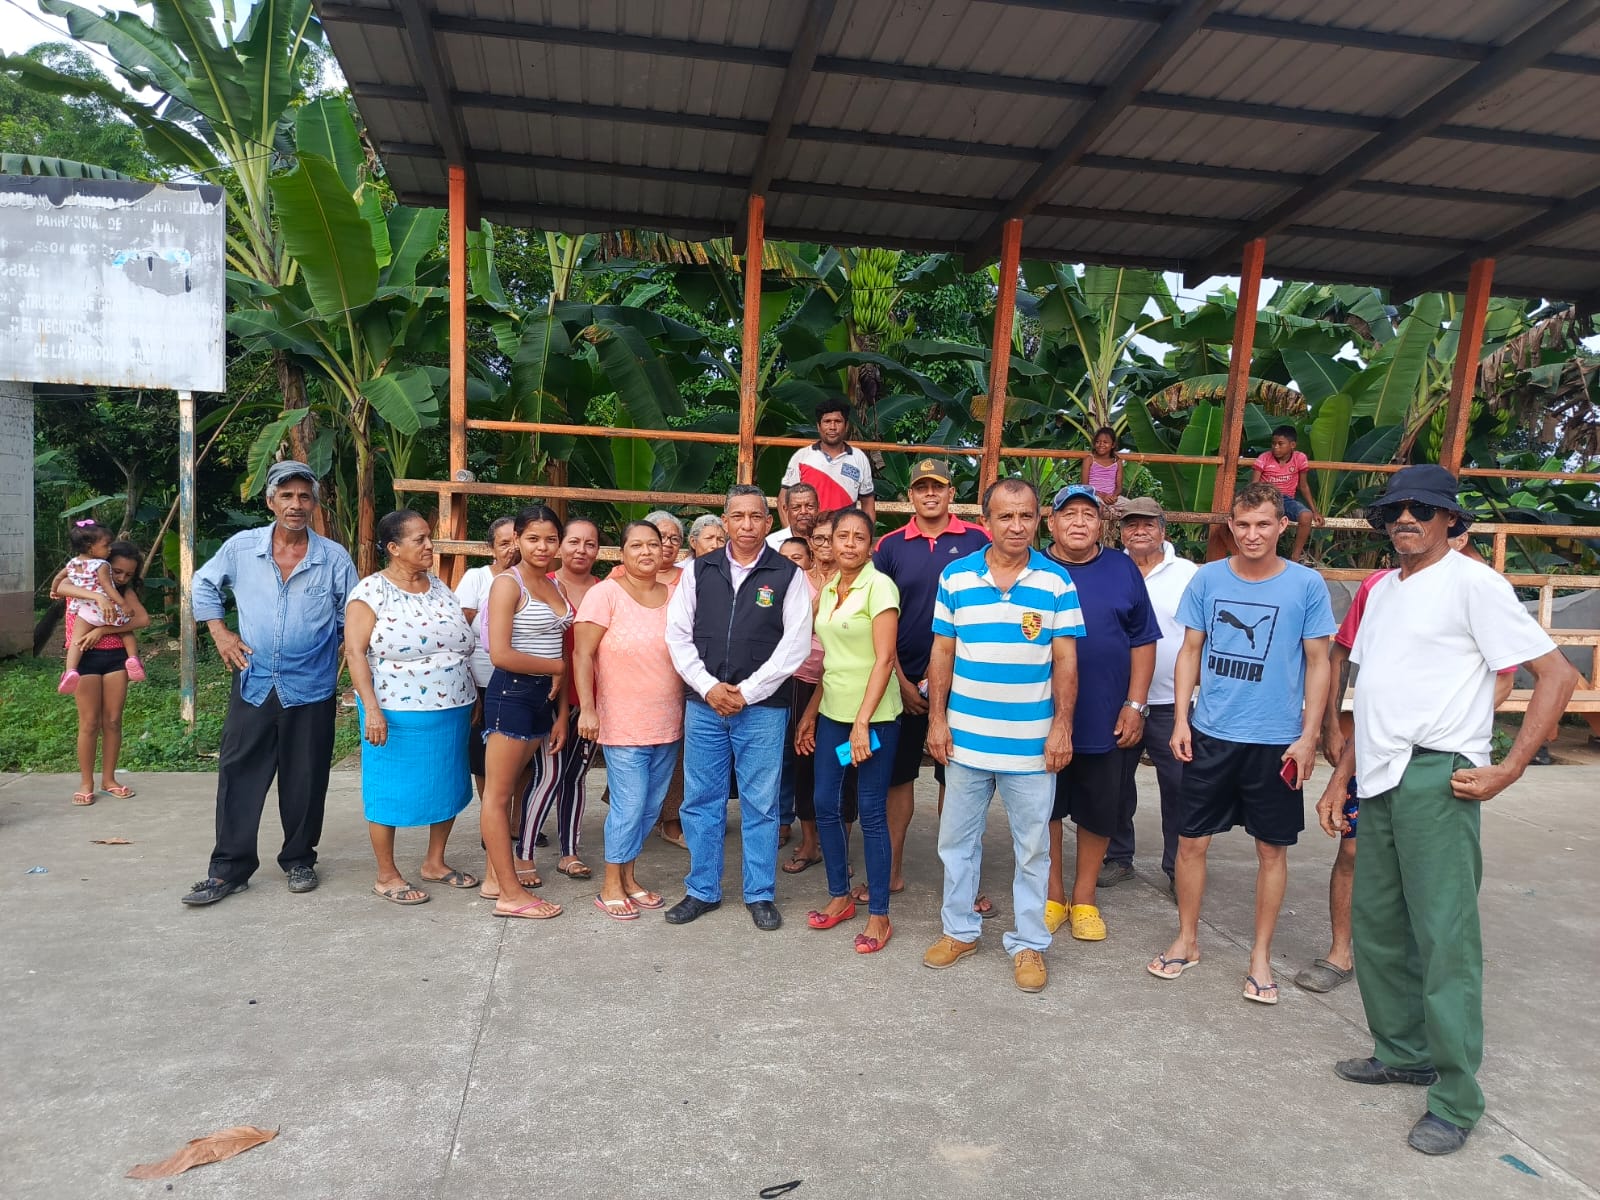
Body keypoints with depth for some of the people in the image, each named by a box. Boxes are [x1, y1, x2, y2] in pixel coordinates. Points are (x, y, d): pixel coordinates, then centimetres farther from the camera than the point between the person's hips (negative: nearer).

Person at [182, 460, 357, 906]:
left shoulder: (334, 558, -4)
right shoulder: (241, 547, -1)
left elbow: (351, 619, 5)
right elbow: (204, 583, 16)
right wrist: (220, 633, 7)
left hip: (312, 690, -1)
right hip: (254, 684, 1)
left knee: (305, 782, 9)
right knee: (238, 777, 4)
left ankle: (299, 860, 26)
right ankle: (229, 869, 15)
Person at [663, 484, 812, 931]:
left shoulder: (787, 575, -1)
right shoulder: (698, 571, 6)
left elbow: (796, 644, -6)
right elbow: (678, 634, 4)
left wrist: (745, 692, -10)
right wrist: (709, 687, -8)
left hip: (763, 707, -2)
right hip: (703, 704, 3)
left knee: (760, 805, 6)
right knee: (701, 801, 10)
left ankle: (760, 895, 21)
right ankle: (702, 890, 25)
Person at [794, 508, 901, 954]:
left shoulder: (879, 586, -11)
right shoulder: (828, 591, 11)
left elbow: (884, 659, -16)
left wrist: (862, 722, -20)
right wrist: (810, 712, 14)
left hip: (874, 716, -7)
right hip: (832, 712, 7)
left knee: (871, 812, 0)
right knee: (825, 805, 10)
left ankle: (879, 915, 12)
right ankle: (840, 896, 27)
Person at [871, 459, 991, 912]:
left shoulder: (976, 542, 0)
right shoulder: (890, 546, 2)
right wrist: (900, 680, -5)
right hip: (903, 680, 1)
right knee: (898, 775, 9)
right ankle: (893, 869, 22)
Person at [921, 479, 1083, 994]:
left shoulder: (1057, 581, -4)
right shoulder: (955, 577, -1)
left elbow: (1065, 659, -2)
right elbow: (942, 652, 3)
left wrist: (1062, 727, -7)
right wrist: (937, 719, -1)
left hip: (1032, 742, -1)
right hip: (965, 737, 2)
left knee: (1032, 847, 10)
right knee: (957, 839, 13)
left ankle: (1028, 943, 25)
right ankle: (959, 930, 31)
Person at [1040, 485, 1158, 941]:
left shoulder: (1123, 570, 2)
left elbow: (1143, 641, 3)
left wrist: (1135, 704, -4)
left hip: (1108, 721, 1)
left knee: (1098, 813, 11)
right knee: (1044, 809, 10)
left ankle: (1084, 898, 28)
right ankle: (1053, 895, 27)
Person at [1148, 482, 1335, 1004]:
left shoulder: (1307, 585, -5)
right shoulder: (1208, 578, 0)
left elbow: (1317, 664, 0)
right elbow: (1190, 651, 6)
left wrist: (1308, 736, -5)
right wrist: (1180, 719, -1)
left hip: (1277, 741, -1)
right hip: (1210, 735, 2)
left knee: (1272, 849, 10)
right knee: (1191, 840, 8)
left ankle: (1261, 956, 26)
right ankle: (1187, 940, 27)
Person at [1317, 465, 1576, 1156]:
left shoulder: (1471, 583, -7)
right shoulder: (1382, 590, 16)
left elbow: (1557, 674, -9)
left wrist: (1508, 769, -14)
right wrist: (1341, 778, 18)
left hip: (1436, 780, -8)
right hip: (1380, 781, 8)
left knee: (1444, 939, -3)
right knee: (1376, 925, 14)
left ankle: (1456, 1099, 9)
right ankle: (1402, 1053, 31)